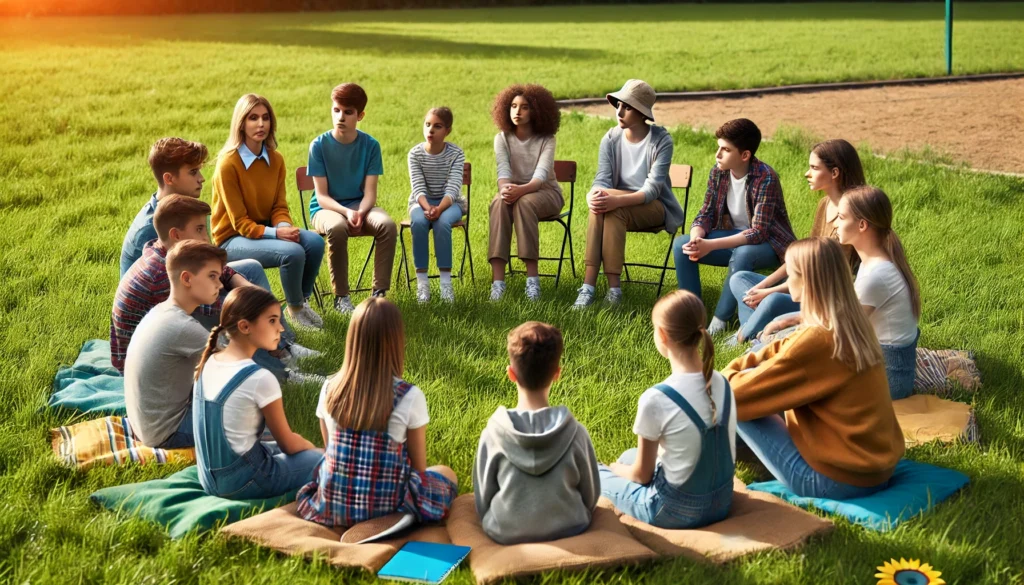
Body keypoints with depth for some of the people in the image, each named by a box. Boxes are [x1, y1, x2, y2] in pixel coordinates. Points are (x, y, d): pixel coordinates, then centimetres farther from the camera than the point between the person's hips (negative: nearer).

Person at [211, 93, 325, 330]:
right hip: (233, 239, -6)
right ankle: (295, 309, -4)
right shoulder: (228, 163, -19)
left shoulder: (275, 159, 0)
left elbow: (279, 206, 3)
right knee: (293, 252, -29)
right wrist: (276, 233, -30)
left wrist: (285, 227, -20)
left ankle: (303, 301, 1)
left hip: (265, 229, 6)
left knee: (314, 242, -20)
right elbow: (240, 222, -17)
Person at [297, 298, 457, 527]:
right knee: (446, 474, 26)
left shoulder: (330, 389, -7)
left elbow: (331, 451, 7)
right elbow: (418, 467, -6)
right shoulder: (410, 397, -17)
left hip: (333, 506, 4)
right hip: (388, 507, -4)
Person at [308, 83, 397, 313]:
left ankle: (380, 292, -19)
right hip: (326, 208, -2)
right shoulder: (319, 145, -8)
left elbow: (370, 193, -7)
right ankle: (341, 296, -22)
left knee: (387, 224, -30)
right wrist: (346, 212, -29)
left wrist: (360, 213, -29)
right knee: (337, 227, -37)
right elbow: (322, 196, -11)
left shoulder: (370, 145, -3)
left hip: (360, 206, 2)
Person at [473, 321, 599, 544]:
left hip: (506, 534, -3)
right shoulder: (575, 432, -17)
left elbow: (482, 499, -6)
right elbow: (591, 496, -3)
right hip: (568, 530, 3)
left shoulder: (493, 433, -18)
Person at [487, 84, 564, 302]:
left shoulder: (546, 139, -7)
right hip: (515, 191, 2)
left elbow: (541, 174, -22)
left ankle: (533, 277, -40)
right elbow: (503, 170, -14)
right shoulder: (502, 138, 1)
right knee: (499, 203, -34)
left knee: (524, 202, -38)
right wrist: (504, 188, -39)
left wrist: (521, 190, -43)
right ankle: (497, 280, -44)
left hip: (546, 192, -2)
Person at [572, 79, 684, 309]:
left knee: (613, 209, -35)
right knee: (599, 204, -33)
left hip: (655, 208, -3)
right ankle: (588, 286, -39)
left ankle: (613, 286, -33)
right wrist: (594, 195, -33)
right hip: (621, 206, 3)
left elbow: (653, 188, -21)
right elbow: (602, 179, -7)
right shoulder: (611, 139, 1)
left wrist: (618, 200, -38)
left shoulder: (661, 140, -12)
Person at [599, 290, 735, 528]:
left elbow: (642, 475, -13)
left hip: (676, 511, -6)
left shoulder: (656, 399, -25)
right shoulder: (723, 384, -6)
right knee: (629, 456, 28)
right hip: (722, 502, 6)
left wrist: (617, 468, 10)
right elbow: (710, 449, 8)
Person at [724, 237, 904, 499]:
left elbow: (747, 390, -15)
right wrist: (731, 372, 8)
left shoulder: (817, 341, -24)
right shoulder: (851, 324, 2)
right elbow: (782, 350, 16)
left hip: (839, 480, -9)